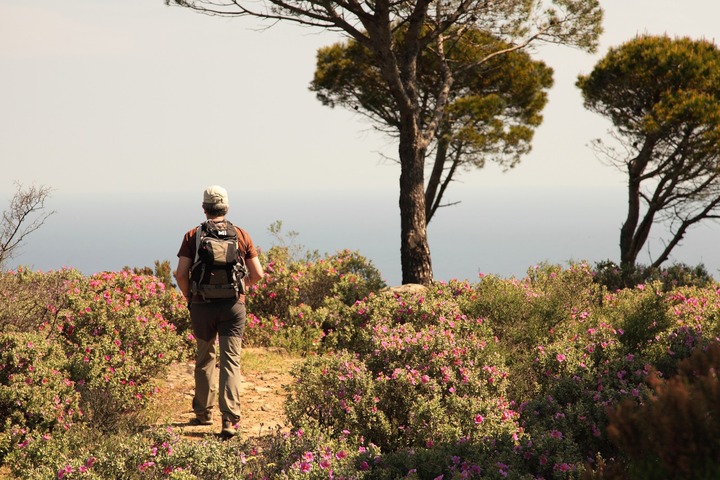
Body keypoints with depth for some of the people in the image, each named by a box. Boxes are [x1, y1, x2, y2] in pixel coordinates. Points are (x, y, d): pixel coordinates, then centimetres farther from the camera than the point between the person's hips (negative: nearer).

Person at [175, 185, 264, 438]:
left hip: (202, 305, 1)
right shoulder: (241, 235, 1)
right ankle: (230, 420, -13)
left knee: (205, 360, 18)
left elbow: (181, 275, -8)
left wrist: (189, 297, 10)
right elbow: (257, 274, 1)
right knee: (230, 361, -1)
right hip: (233, 305, 0)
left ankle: (203, 412, 30)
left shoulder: (192, 236, -1)